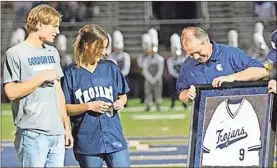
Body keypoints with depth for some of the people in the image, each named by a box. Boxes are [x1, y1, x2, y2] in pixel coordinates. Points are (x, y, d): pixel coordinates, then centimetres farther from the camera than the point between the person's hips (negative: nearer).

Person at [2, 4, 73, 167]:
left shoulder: (53, 52, 17)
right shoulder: (15, 54, -5)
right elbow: (11, 92, -12)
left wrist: (67, 126, 18)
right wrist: (42, 77, -11)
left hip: (57, 132, 7)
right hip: (32, 133, -7)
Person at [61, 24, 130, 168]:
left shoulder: (110, 68, 8)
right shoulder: (71, 73, -3)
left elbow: (123, 95, 17)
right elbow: (64, 108, -4)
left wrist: (121, 102, -5)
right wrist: (89, 106, -14)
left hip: (114, 139, 3)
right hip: (87, 143, -3)